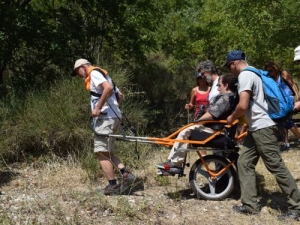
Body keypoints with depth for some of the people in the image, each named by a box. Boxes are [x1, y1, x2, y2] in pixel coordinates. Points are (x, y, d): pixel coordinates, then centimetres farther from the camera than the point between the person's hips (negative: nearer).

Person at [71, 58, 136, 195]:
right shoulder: (102, 75, 25)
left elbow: (108, 88, -23)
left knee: (101, 152, -7)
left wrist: (98, 108, -20)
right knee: (107, 152, 14)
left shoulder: (94, 73, -4)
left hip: (106, 117, -10)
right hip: (114, 116, 10)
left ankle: (113, 186, -6)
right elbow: (119, 95, 28)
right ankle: (126, 174, 3)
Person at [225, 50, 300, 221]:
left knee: (276, 166, -6)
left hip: (262, 128, -11)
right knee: (244, 163, 9)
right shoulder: (252, 72, 18)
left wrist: (232, 118, -5)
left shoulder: (245, 75, -14)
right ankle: (250, 205, 12)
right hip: (256, 128, 11)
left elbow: (243, 105, -22)